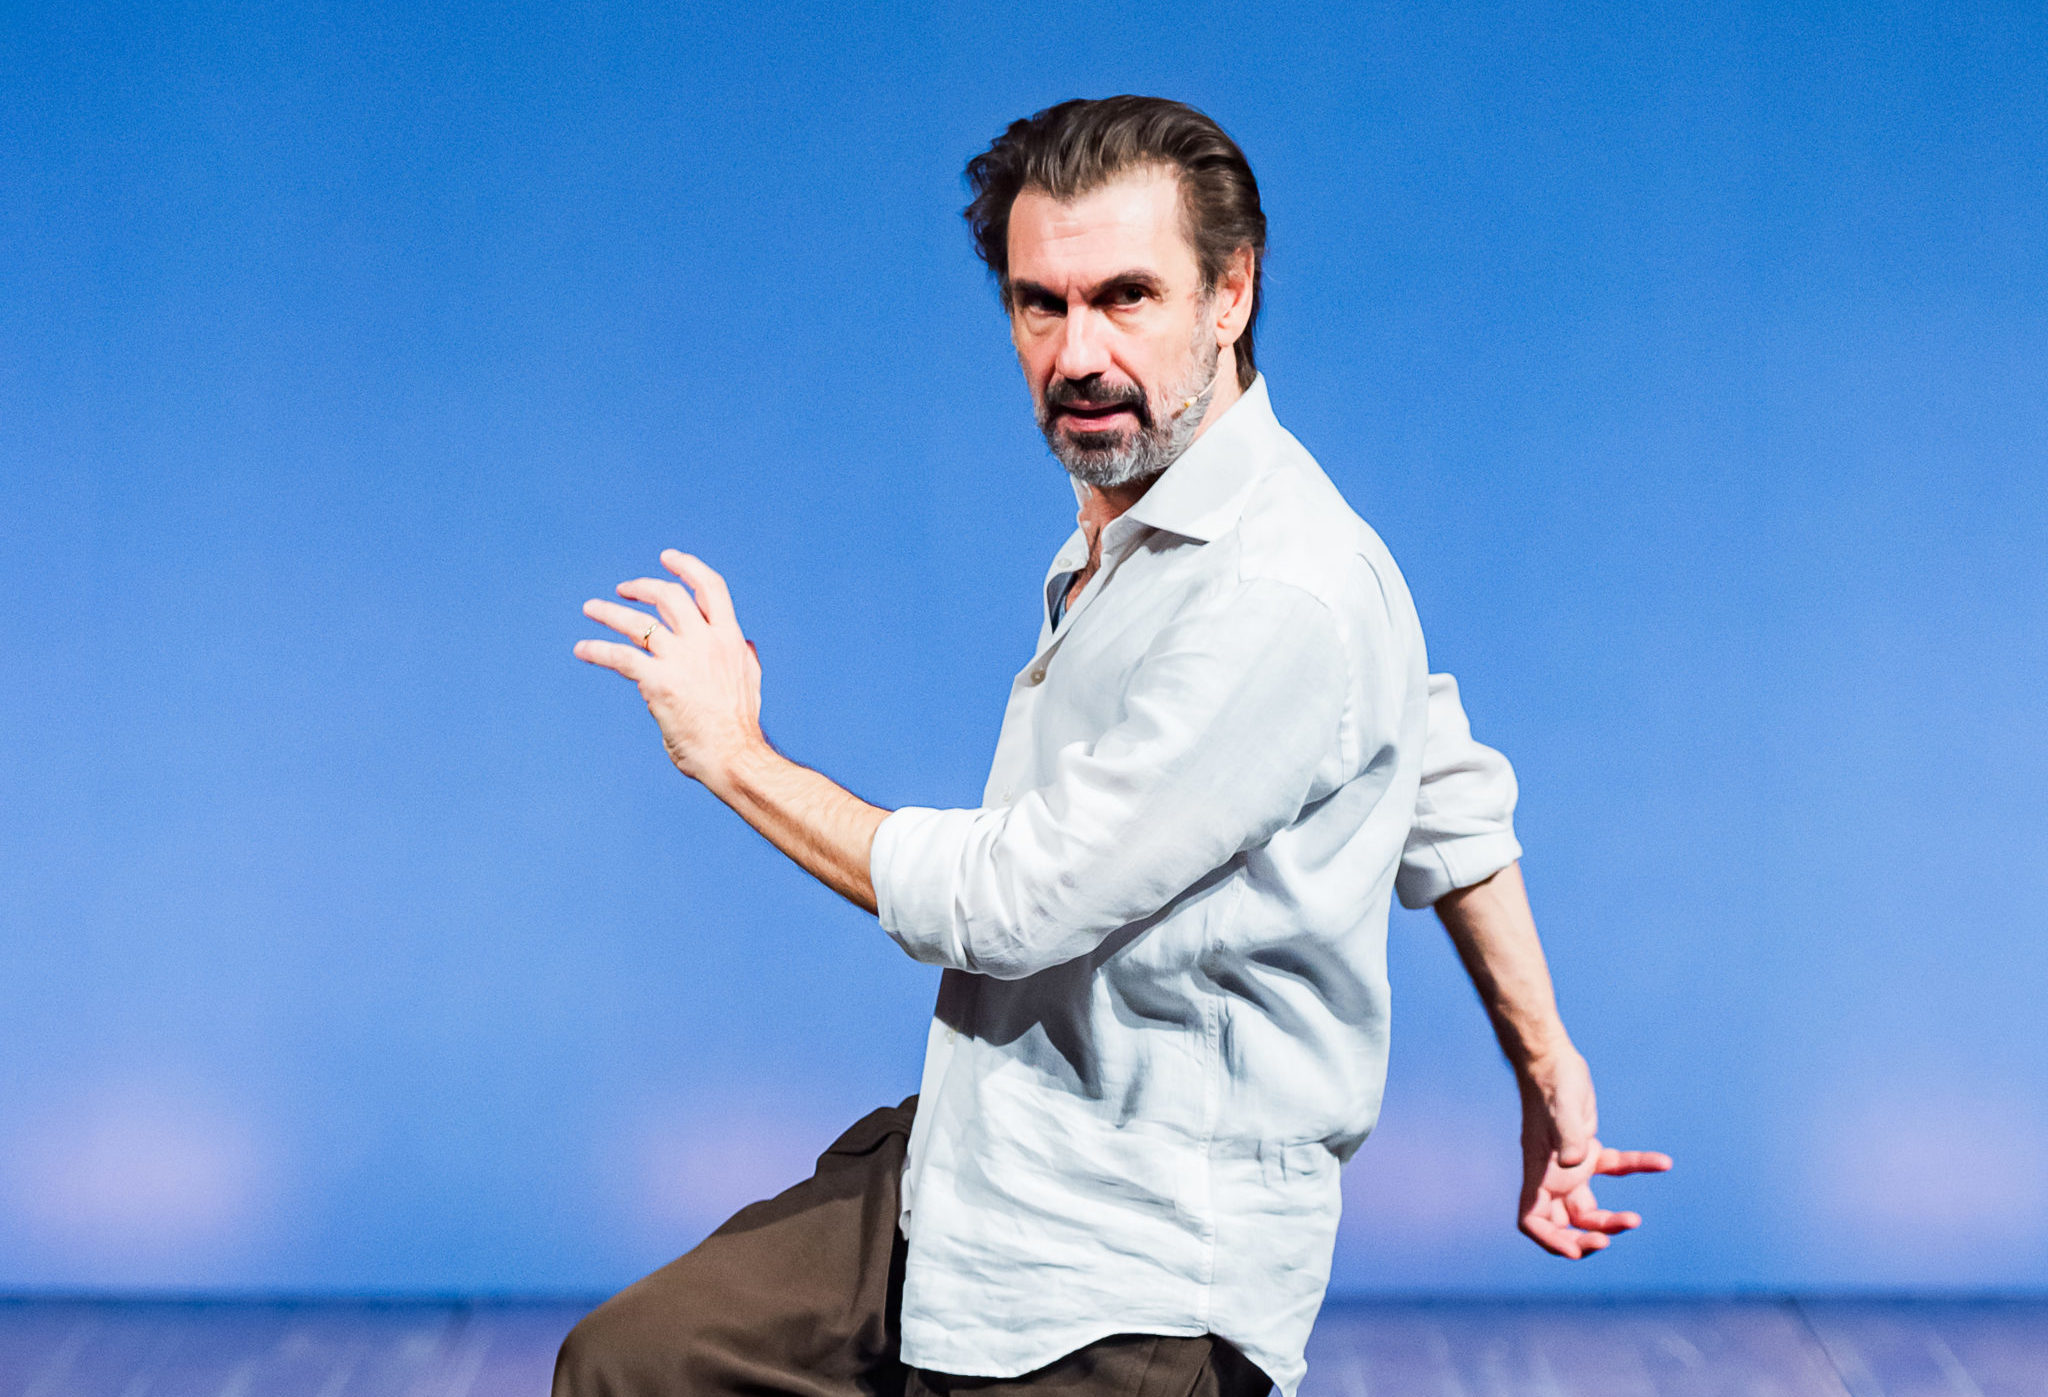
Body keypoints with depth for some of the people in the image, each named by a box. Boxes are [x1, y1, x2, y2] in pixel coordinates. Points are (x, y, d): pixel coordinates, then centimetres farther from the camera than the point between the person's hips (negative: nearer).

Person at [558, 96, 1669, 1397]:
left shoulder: (1278, 596, -25)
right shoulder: (1130, 529, 5)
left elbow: (1010, 903, -22)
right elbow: (1452, 804, 15)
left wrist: (734, 754, -8)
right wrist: (1548, 1066, 22)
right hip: (955, 1189, 9)